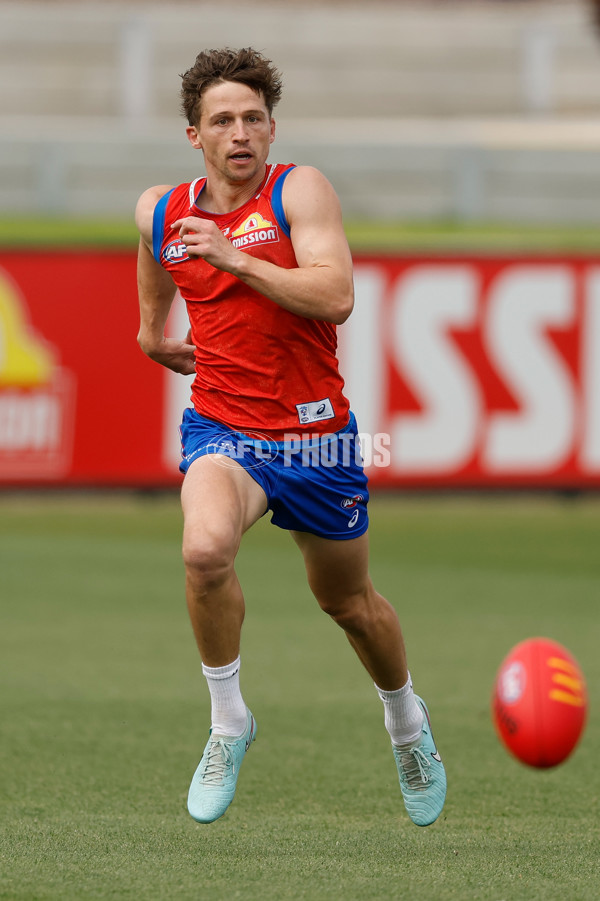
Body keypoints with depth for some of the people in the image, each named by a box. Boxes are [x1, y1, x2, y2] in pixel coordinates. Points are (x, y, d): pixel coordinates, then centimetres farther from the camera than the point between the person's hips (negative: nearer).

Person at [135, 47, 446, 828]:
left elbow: (336, 297, -24)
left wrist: (235, 259, -28)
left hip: (315, 432, -1)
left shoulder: (300, 190, -11)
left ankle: (406, 720, 49)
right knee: (205, 547, -32)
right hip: (222, 428, 1)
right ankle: (227, 721, -11)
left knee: (348, 602, 17)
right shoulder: (161, 212, 2)